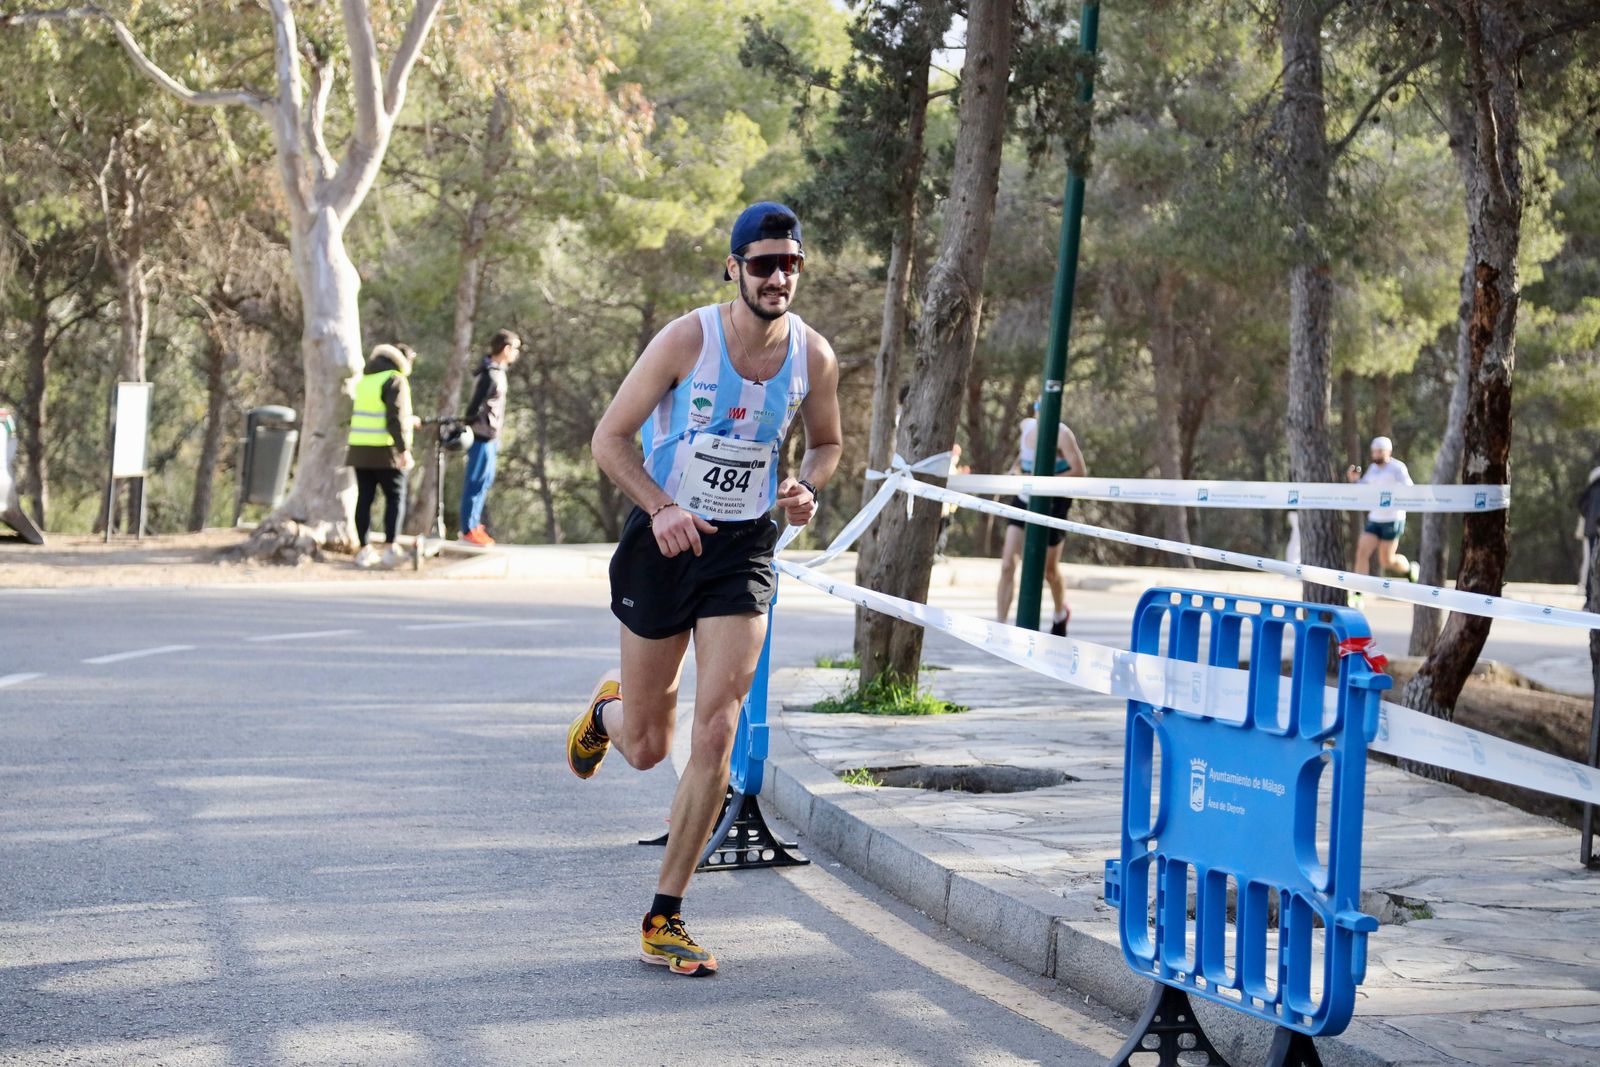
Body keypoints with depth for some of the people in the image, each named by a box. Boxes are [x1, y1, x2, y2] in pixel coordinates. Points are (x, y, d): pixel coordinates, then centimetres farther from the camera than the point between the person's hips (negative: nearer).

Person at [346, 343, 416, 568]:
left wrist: (408, 421, 38)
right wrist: (404, 449, -17)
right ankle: (390, 548, -7)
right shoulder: (395, 380, -6)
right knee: (395, 497, 1)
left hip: (359, 449, 6)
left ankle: (364, 550, 7)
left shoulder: (365, 381, 16)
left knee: (364, 498, 7)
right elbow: (396, 418, -16)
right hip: (385, 450, -6)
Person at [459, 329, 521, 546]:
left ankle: (474, 523, 25)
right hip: (483, 436, -10)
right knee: (477, 481, -4)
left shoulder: (497, 371, 13)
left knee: (486, 480, 16)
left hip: (490, 436, 10)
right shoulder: (489, 374, -18)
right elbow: (476, 406, -20)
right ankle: (469, 529, 2)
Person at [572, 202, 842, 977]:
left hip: (744, 548, 2)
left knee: (716, 731, -12)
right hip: (663, 539, -2)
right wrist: (661, 508, -24)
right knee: (646, 748, 6)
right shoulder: (686, 340, -14)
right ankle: (609, 707, 47)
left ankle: (665, 917, -1)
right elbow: (609, 437, -9)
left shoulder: (813, 356, -4)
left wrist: (804, 488, -8)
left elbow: (826, 443, 15)